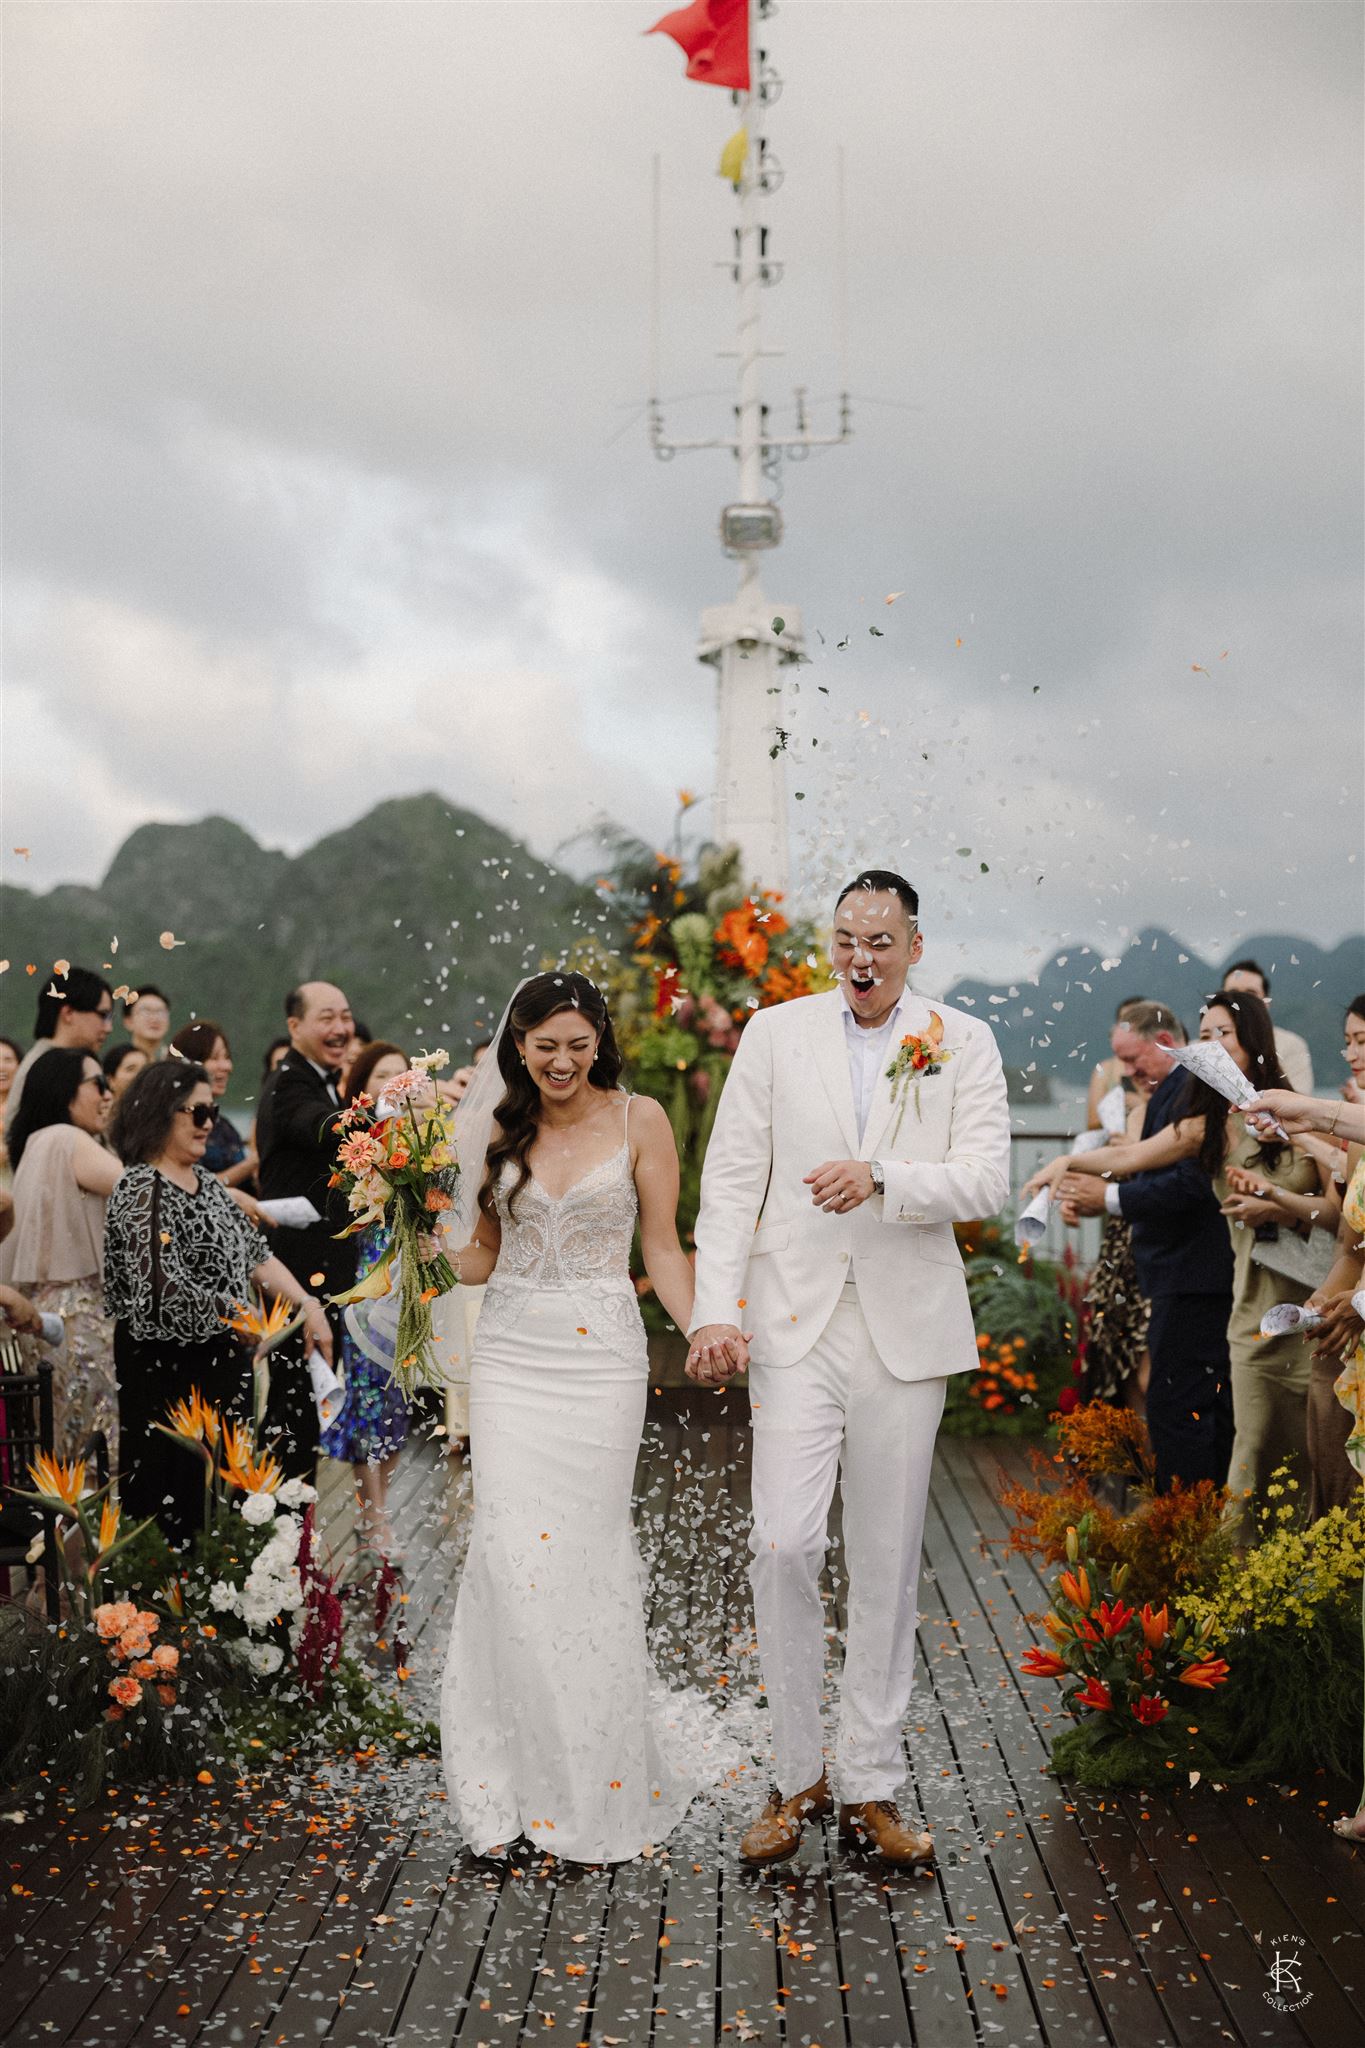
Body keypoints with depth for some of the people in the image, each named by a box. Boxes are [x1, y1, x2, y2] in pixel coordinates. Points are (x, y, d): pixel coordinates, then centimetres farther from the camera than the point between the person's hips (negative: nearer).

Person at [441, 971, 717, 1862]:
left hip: (601, 1356, -2)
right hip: (510, 1355, 2)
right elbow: (483, 1254, 14)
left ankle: (599, 1790, 14)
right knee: (511, 1558, -6)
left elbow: (663, 1246, 2)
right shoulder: (497, 1127, 9)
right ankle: (518, 1785, 5)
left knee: (584, 1560, -3)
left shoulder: (639, 1119, 1)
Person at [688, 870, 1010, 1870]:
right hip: (796, 1324, 0)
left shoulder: (964, 1044, 4)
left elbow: (986, 1180, -6)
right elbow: (731, 1180, 2)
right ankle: (799, 1774, 8)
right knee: (784, 1545, -9)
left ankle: (872, 1787, 19)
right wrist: (716, 1310, -8)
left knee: (888, 1563, 7)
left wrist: (880, 1177, -22)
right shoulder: (775, 1033, 6)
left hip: (907, 1328, 0)